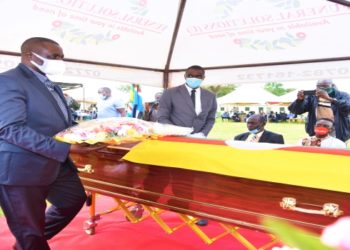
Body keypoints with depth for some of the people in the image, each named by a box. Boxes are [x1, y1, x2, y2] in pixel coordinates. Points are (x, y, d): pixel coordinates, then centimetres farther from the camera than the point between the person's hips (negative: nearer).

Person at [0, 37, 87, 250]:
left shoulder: (51, 85, 13)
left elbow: (63, 123, 18)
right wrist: (65, 149, -33)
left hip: (56, 164, 10)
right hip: (22, 169, -9)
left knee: (74, 198, 24)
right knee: (29, 231, 6)